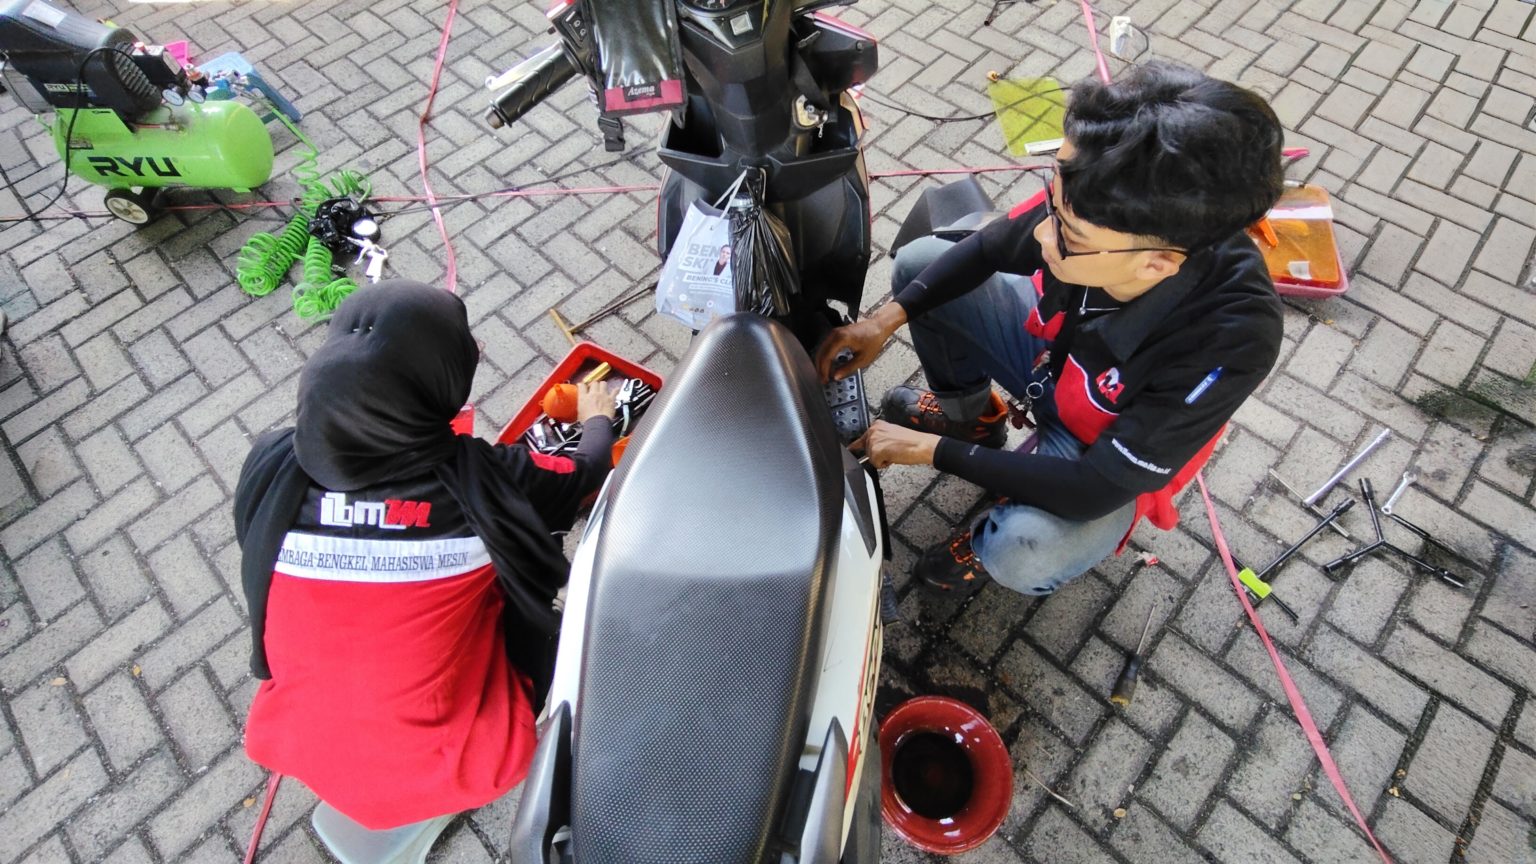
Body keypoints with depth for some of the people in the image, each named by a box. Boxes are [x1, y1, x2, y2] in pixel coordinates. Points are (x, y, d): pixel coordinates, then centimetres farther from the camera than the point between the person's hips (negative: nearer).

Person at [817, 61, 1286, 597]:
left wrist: (931, 450, -30)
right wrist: (889, 318, -19)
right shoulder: (1091, 206, -29)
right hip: (1052, 348, 5)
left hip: (1109, 451, -4)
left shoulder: (1231, 339, -39)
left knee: (1024, 557, -33)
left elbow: (1095, 490, -32)